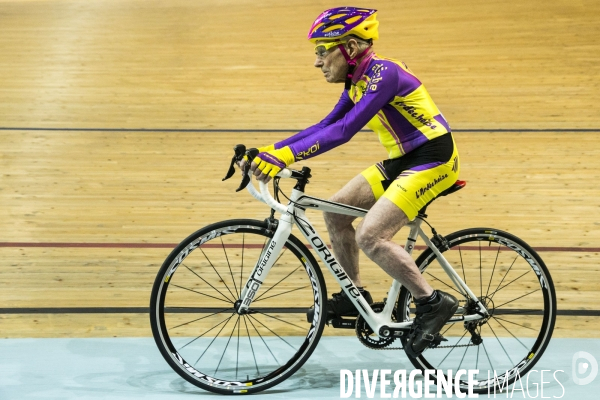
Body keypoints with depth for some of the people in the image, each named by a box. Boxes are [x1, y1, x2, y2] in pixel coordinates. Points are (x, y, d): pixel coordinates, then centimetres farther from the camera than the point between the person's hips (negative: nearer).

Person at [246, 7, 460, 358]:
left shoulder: (384, 74, -22)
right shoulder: (357, 80, 6)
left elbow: (345, 130, -31)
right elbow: (326, 126, 11)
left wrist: (287, 155, -38)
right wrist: (271, 149, 2)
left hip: (432, 160, -10)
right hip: (401, 160, 10)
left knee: (370, 235, -19)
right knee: (335, 211, 6)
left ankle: (433, 303, -9)